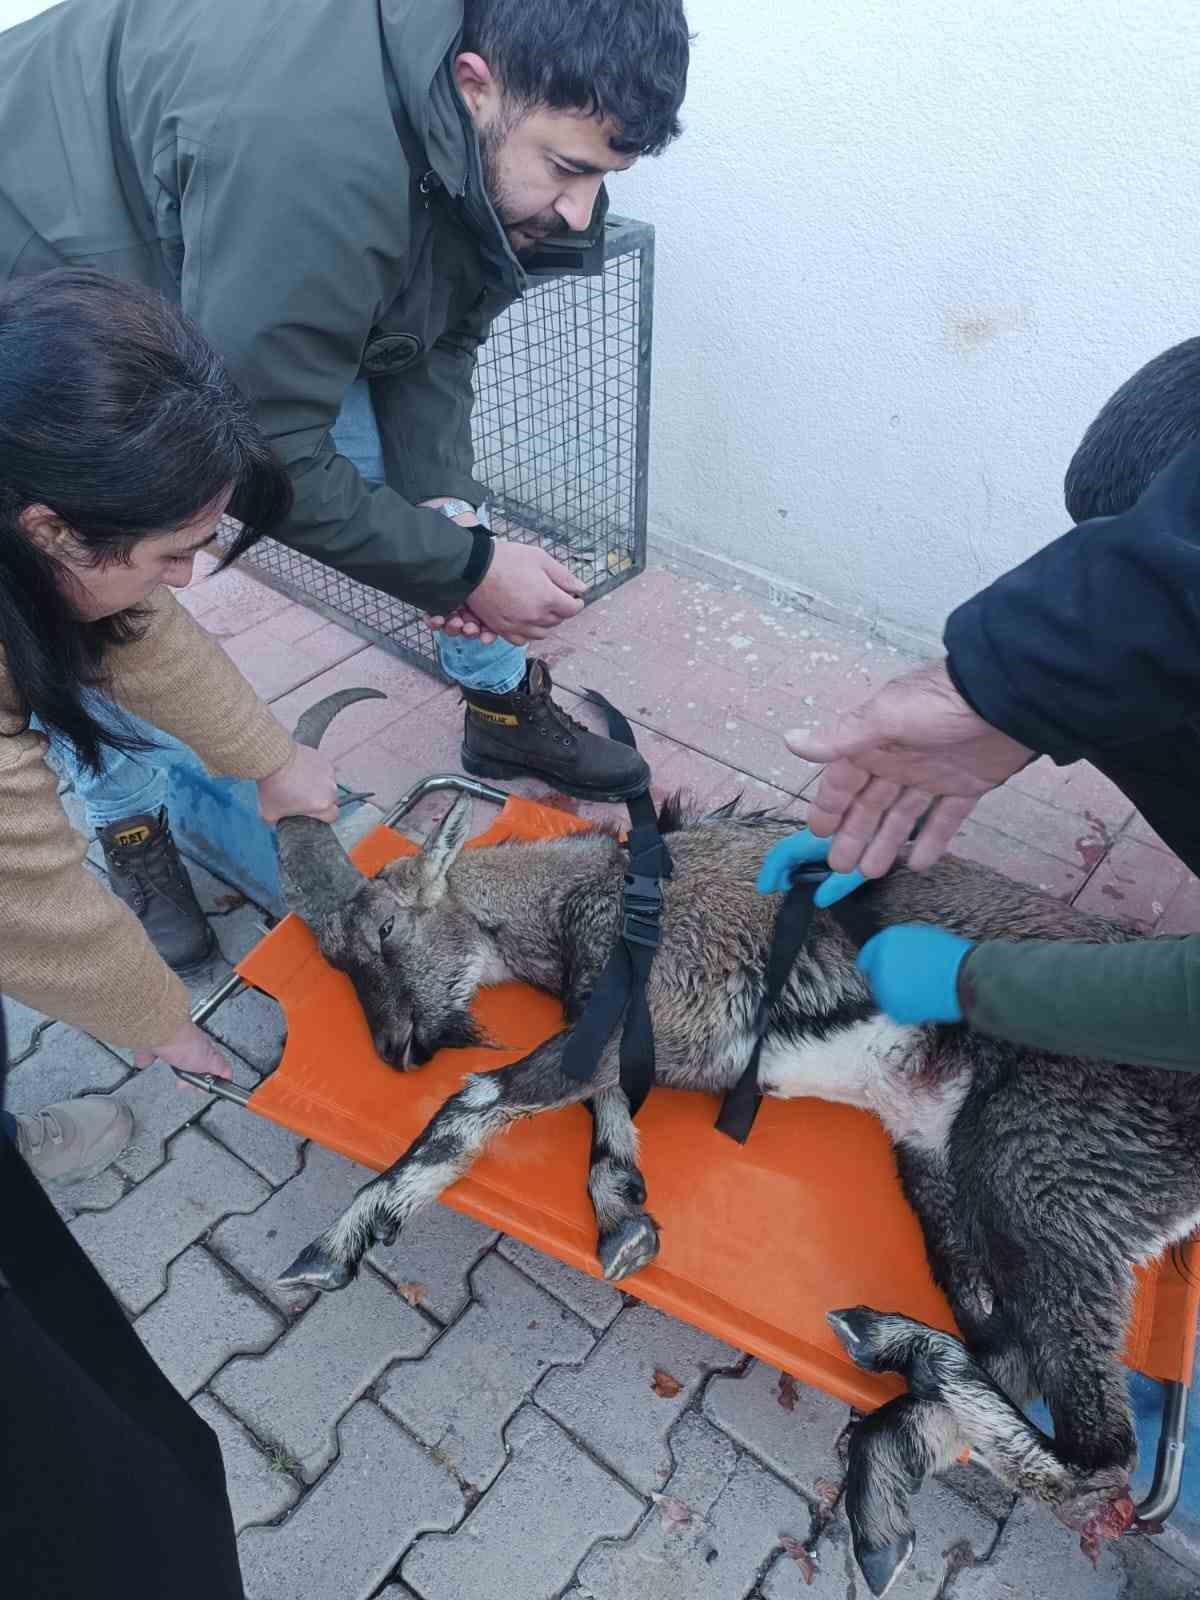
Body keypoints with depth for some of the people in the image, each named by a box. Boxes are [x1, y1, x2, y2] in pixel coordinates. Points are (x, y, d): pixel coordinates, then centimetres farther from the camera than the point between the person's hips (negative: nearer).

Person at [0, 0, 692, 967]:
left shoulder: (487, 141, -16)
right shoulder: (311, 153, -42)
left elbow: (440, 334, -5)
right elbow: (262, 450, -36)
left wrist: (445, 503, -21)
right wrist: (467, 565, -29)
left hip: (269, 299, 7)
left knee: (436, 487, 1)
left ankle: (505, 708, 20)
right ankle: (129, 832, 16)